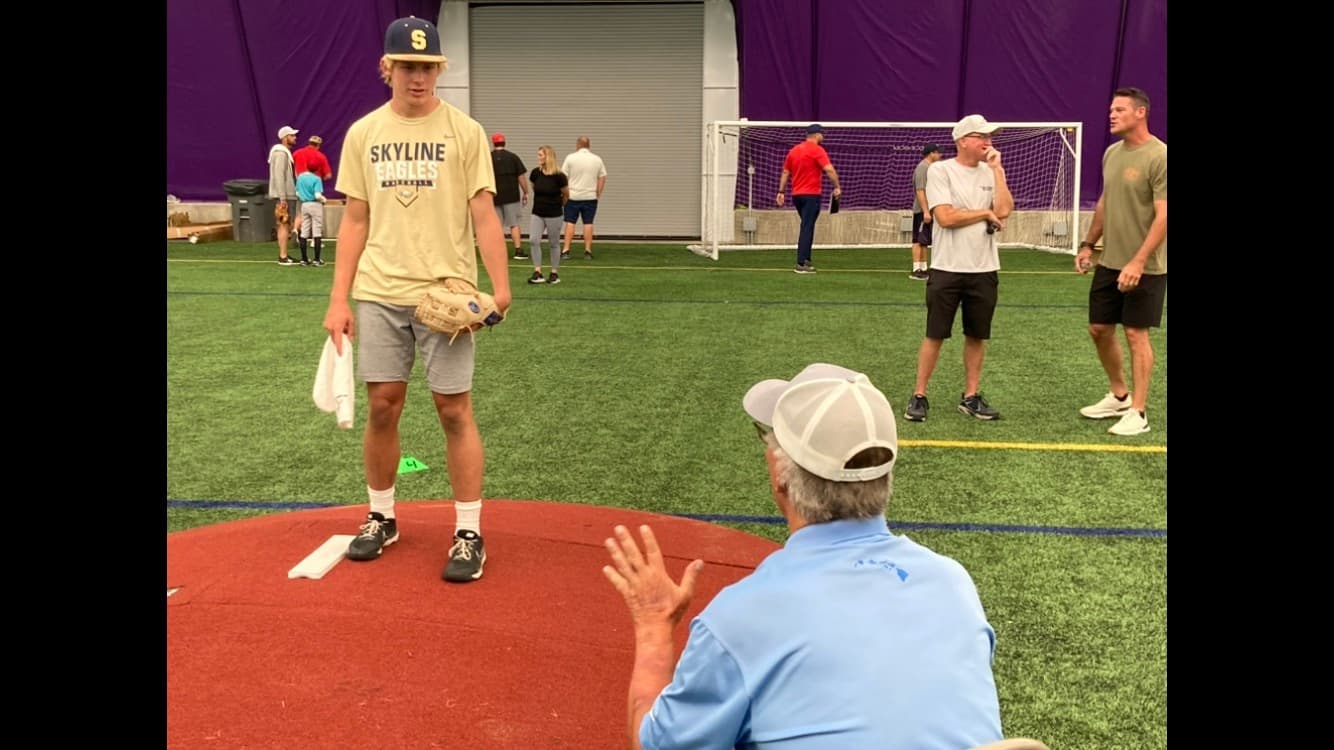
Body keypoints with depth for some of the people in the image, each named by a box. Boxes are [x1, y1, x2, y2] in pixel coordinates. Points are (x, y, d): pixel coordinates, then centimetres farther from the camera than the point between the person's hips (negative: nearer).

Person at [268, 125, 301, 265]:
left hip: (287, 195, 10)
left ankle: (283, 255, 16)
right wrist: (283, 198, -24)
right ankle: (283, 257, -9)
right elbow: (279, 176, -21)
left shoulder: (285, 152, 18)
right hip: (283, 196, -10)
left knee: (285, 225, 12)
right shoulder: (281, 153, -14)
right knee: (284, 224, -9)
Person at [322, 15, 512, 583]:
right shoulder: (362, 134, 7)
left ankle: (469, 534, 8)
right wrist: (338, 299, 3)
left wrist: (500, 286, -16)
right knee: (382, 406, 9)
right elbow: (355, 221, 9)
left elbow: (483, 216, -4)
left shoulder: (464, 131, -1)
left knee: (454, 410, -1)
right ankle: (381, 518, 26)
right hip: (378, 295, 3)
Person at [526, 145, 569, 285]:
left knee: (553, 244, 7)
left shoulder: (559, 176, -16)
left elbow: (566, 195, -1)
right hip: (537, 214, 3)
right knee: (533, 240, -11)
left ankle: (555, 273, 20)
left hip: (554, 215, -3)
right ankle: (537, 273, -5)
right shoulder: (536, 173, -5)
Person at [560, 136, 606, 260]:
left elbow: (563, 177, -4)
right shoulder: (597, 159, 3)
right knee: (588, 223, 4)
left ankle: (565, 250, 0)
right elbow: (602, 178, 3)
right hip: (590, 197, 1)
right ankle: (588, 251, 2)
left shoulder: (571, 158, -4)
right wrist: (598, 194, 10)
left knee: (570, 222, 3)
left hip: (573, 196, -1)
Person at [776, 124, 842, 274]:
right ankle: (801, 264, -11)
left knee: (807, 227, 19)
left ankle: (806, 260, 21)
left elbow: (785, 173, 15)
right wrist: (837, 187, -15)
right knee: (807, 229, -7)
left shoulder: (794, 150, 13)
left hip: (796, 195, 7)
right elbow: (829, 169, -19)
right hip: (811, 195, -7)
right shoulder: (817, 150, -9)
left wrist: (781, 192, 18)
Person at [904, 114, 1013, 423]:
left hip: (984, 270, 5)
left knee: (977, 335, 9)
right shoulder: (940, 171, -5)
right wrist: (986, 213, -6)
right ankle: (919, 396, 9)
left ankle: (971, 396, 19)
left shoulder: (991, 172, 9)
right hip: (947, 268, -4)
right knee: (935, 335, 0)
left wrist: (997, 168, -5)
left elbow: (1004, 210, -8)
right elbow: (946, 217, -16)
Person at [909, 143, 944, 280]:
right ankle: (916, 270, -10)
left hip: (928, 211, 10)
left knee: (924, 241, 11)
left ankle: (923, 269, 14)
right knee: (919, 240, -9)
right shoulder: (922, 167, -13)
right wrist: (925, 211, -25)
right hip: (922, 211, -10)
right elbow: (920, 191, -20)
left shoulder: (930, 167, 17)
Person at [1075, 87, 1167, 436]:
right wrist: (1088, 244, 15)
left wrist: (1138, 262, -26)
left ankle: (1138, 413, 9)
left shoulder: (1159, 157, -16)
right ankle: (1119, 396, 30)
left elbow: (1163, 216, -20)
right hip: (1109, 262, 8)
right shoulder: (1111, 153, 9)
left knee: (1136, 334, -2)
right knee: (1099, 328, 12)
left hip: (1144, 267, -7)